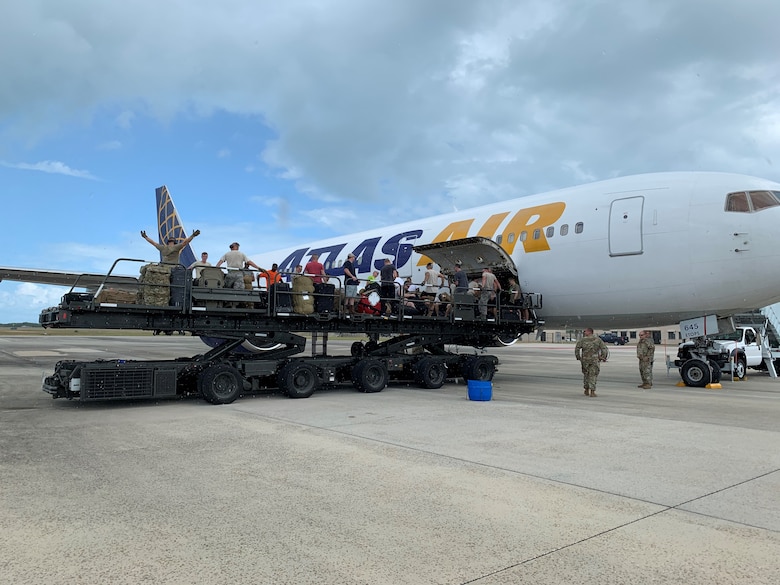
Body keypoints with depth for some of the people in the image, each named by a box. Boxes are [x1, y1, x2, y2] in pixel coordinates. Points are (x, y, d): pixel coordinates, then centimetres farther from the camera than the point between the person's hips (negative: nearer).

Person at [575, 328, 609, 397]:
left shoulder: (583, 340, 0)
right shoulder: (598, 339, 4)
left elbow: (577, 348, -10)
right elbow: (604, 349, -3)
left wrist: (578, 357, 0)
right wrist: (603, 357, 6)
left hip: (585, 360, 0)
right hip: (594, 360, 0)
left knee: (586, 374, 17)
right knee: (593, 375, 1)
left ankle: (587, 390, 25)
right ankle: (592, 392, -9)